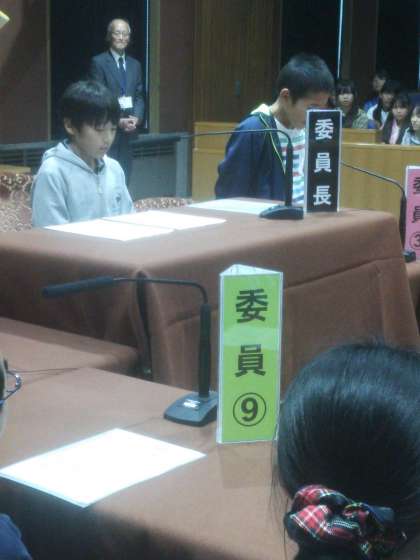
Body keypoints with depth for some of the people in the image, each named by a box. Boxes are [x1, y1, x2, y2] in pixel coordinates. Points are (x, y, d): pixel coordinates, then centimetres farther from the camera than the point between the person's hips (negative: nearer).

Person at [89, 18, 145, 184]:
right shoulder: (98, 62, -4)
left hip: (128, 130, 6)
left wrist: (136, 118, -6)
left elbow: (139, 96, 14)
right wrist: (118, 121, -16)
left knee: (124, 178, 7)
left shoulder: (135, 65, 14)